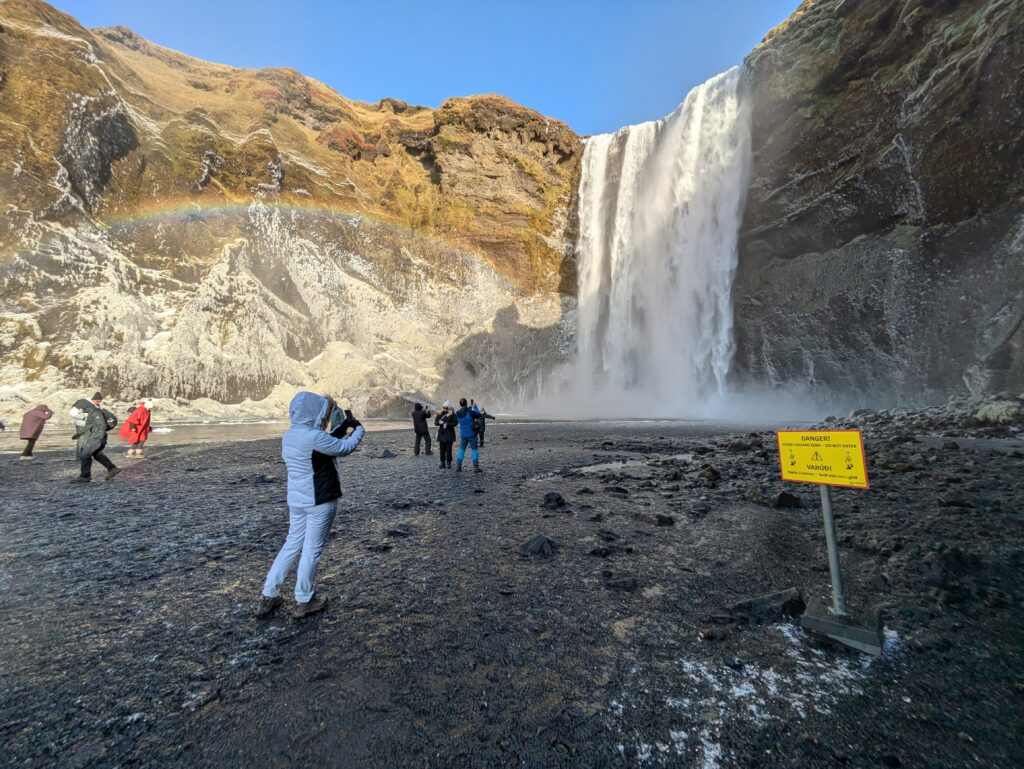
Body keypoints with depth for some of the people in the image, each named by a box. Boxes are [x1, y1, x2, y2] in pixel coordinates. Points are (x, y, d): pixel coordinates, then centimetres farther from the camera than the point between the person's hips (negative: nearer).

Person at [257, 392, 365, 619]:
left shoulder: (289, 435, 5)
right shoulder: (314, 436, -23)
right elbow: (346, 447, -15)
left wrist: (342, 428, 12)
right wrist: (358, 428, 0)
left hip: (296, 500, 8)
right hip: (319, 501, -8)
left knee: (292, 545, 20)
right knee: (312, 550, 6)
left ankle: (269, 596, 27)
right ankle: (304, 601, 20)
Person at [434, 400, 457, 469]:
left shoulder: (452, 414, -4)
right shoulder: (440, 414, 7)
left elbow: (455, 422, -11)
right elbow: (435, 422, 7)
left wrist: (447, 424, -20)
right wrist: (439, 422, -15)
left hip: (449, 434, -3)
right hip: (441, 434, 3)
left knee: (448, 449, -2)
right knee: (442, 449, 4)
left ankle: (449, 463, 10)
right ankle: (442, 463, 13)